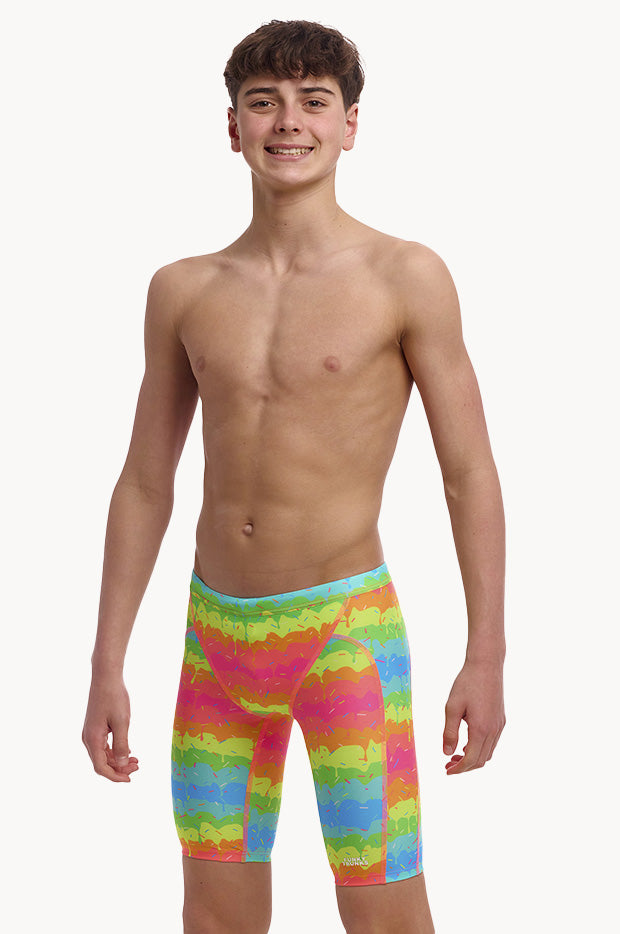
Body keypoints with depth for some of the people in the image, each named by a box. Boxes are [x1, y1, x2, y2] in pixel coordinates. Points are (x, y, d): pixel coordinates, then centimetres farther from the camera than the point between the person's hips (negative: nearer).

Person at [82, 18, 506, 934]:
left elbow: (470, 475, -4)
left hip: (347, 627, -4)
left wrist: (486, 657, -8)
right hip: (217, 629, 4)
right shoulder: (184, 291, 5)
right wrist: (107, 667, 8)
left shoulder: (407, 277, -6)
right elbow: (144, 485, 10)